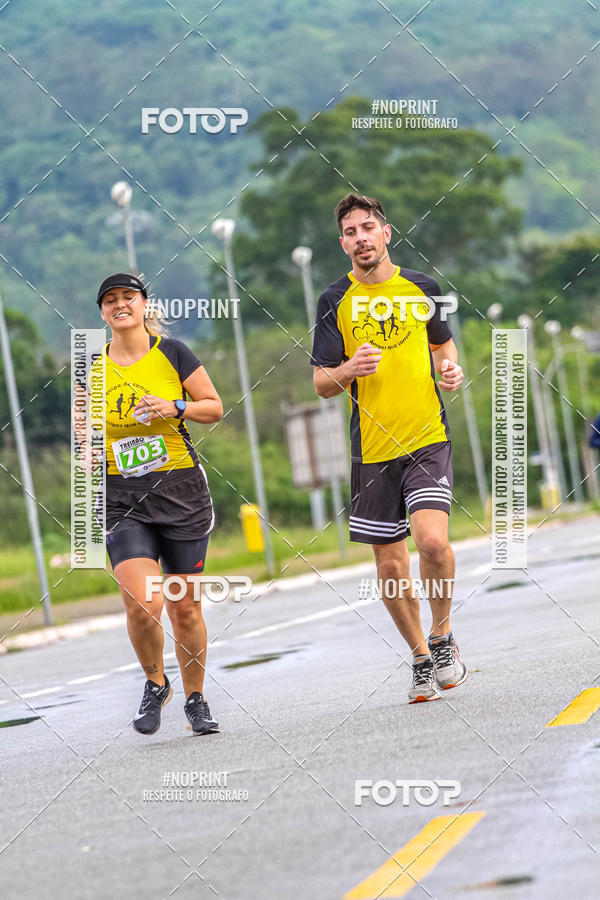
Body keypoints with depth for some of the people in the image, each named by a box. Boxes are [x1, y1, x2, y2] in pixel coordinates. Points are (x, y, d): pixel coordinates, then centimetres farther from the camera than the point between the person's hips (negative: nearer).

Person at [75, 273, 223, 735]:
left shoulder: (172, 352, -1)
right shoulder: (92, 368, 4)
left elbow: (214, 407, 5)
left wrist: (174, 408, -13)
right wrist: (88, 453, -4)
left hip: (181, 489, 0)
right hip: (122, 497, 0)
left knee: (184, 607, 5)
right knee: (143, 604, -16)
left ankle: (196, 699, 25)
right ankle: (155, 684, 11)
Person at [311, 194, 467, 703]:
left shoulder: (422, 287, 7)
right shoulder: (335, 301, 2)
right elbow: (322, 383, 2)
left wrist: (451, 369, 2)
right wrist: (350, 368, -20)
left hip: (428, 437, -1)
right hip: (372, 448, 1)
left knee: (433, 540, -21)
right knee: (390, 565, 4)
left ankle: (442, 637, 3)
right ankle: (422, 661, 23)